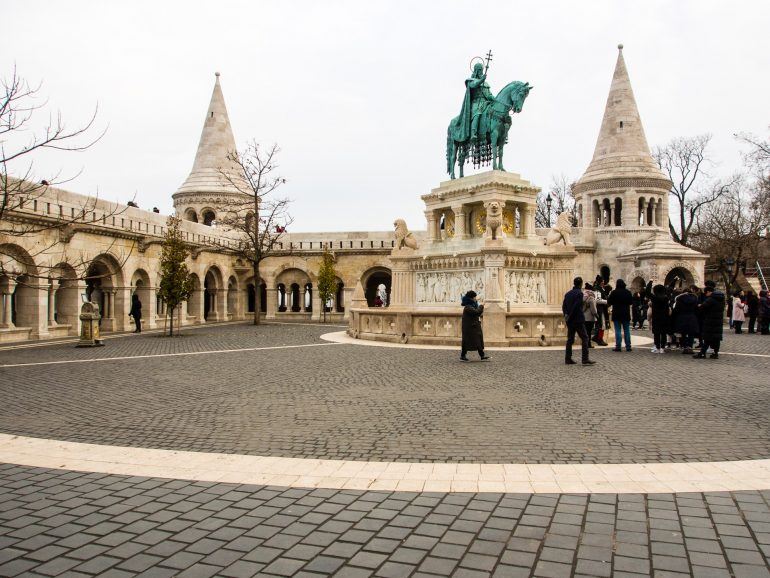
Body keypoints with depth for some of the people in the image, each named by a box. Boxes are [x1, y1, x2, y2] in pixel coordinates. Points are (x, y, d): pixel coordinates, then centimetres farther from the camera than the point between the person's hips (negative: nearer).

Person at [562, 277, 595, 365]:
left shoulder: (568, 293, 12)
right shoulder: (579, 293, -11)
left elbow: (564, 306, 10)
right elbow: (576, 306, -17)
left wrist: (566, 315, 3)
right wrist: (569, 317, -9)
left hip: (570, 321, 7)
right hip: (578, 320, -7)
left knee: (570, 339, 10)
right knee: (584, 338, -3)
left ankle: (568, 359, 10)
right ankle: (585, 359, -9)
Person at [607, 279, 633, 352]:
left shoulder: (614, 292, -11)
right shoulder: (628, 292, 0)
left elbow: (609, 302, -6)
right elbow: (631, 302, 11)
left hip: (616, 314, -3)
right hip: (626, 314, 3)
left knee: (617, 331, -1)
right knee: (627, 330, 8)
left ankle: (618, 346, -3)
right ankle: (628, 346, 10)